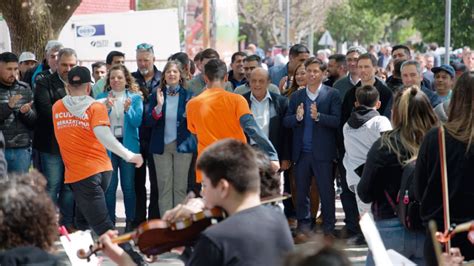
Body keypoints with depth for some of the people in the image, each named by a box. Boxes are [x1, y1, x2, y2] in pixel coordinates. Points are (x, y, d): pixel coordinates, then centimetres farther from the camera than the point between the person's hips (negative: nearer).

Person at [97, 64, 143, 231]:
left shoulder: (135, 97, 2)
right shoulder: (102, 97, 4)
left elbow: (137, 122, -6)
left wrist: (128, 110, -24)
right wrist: (106, 108, -20)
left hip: (128, 145, 0)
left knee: (128, 185, 4)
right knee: (109, 185, 1)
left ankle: (130, 221, 12)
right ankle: (109, 221, 9)